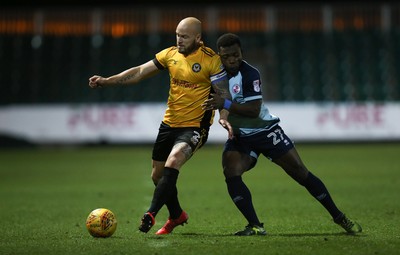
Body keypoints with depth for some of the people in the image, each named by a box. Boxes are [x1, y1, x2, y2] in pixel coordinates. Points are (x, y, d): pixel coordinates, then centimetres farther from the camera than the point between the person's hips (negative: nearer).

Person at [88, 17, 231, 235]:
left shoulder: (210, 60, -12)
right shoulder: (170, 54, 2)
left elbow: (224, 94, -9)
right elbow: (139, 72, 3)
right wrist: (107, 81, -5)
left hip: (194, 126, -6)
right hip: (169, 123, 6)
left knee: (171, 165, -28)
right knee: (157, 176, 12)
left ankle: (151, 214, -22)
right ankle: (177, 216, 35)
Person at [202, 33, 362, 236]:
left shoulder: (249, 74, -20)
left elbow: (254, 110, -28)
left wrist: (226, 104, -36)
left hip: (266, 131, -4)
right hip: (239, 137, 4)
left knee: (301, 173, -3)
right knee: (230, 174, -23)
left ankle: (339, 217, 10)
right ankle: (255, 226, -20)